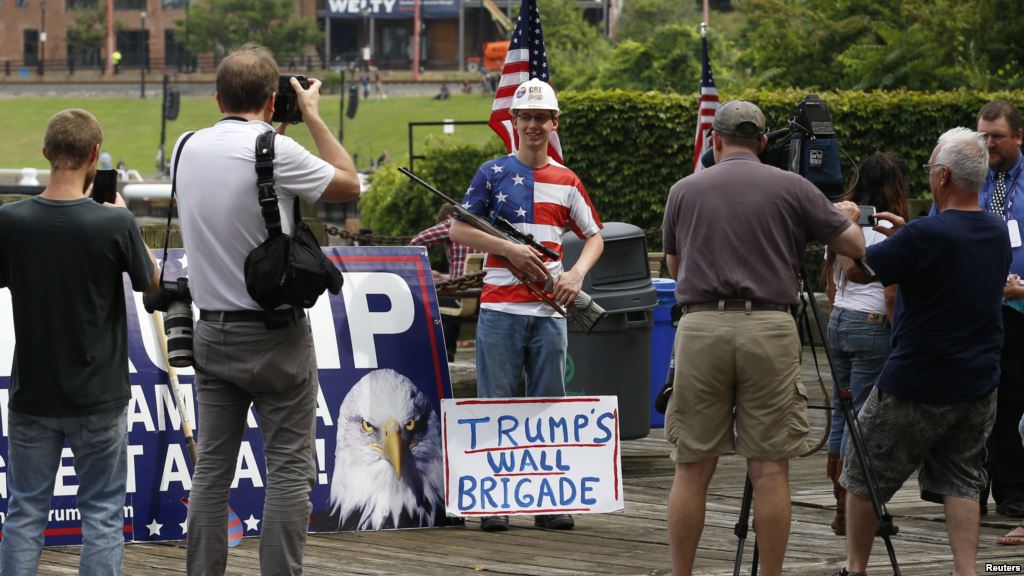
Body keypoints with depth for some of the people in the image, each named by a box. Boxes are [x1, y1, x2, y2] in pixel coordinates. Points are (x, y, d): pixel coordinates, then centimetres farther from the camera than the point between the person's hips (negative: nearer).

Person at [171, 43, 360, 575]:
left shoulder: (188, 148, 4)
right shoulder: (275, 150, -15)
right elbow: (349, 185, -2)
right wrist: (313, 117, 7)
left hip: (212, 330, 6)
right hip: (275, 336, -6)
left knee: (212, 466, 9)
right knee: (289, 469, -2)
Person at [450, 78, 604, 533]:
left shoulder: (567, 181, 11)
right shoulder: (494, 173, 3)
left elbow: (594, 237, 17)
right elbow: (458, 230, -1)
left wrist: (577, 274, -3)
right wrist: (509, 249, -14)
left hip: (549, 309, 3)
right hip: (500, 307, -3)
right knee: (495, 404, -3)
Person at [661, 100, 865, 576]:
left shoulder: (685, 191, 10)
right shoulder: (791, 188, 5)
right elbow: (855, 246, 10)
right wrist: (843, 216, 31)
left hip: (701, 327, 1)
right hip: (769, 328, -1)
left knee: (692, 468, 5)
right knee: (770, 468, 2)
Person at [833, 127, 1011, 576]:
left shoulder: (925, 236, -22)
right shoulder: (998, 235, 3)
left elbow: (856, 270, -11)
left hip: (915, 389, -6)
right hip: (978, 387, 6)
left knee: (864, 476, 10)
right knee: (960, 482, 12)